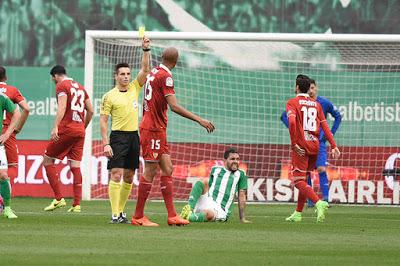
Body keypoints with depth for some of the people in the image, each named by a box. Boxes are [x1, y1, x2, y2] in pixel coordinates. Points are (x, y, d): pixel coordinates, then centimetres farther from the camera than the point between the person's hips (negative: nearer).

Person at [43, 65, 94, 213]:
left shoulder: (61, 86, -2)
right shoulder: (80, 87, 20)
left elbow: (62, 107, -17)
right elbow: (90, 111, 20)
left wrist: (55, 127, -24)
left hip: (66, 129, -7)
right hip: (80, 131, 7)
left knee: (47, 160, 3)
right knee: (75, 166, 5)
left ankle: (59, 199, -5)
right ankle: (77, 204, -1)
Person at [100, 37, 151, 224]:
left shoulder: (135, 89, 10)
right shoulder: (109, 96, -2)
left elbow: (145, 69, 2)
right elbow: (103, 121, -3)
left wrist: (146, 50, -10)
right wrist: (106, 143, -10)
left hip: (134, 136, 5)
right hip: (118, 137, -5)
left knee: (128, 177, 8)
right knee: (116, 175, -11)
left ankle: (121, 211, 16)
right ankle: (115, 214, -14)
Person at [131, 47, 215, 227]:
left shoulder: (153, 73, 12)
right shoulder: (165, 76, -16)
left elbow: (145, 103, 21)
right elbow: (174, 106, -24)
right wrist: (199, 120, -25)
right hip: (154, 130, -9)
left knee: (167, 169, 8)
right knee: (150, 172, -5)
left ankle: (172, 216, 6)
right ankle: (138, 217, -1)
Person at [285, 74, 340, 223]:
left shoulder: (292, 103, -4)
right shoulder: (316, 104, 13)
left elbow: (292, 121, -21)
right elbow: (325, 126, 7)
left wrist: (294, 144, -17)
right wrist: (334, 146, 2)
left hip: (301, 147, -6)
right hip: (315, 146, 6)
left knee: (299, 181, -8)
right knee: (303, 179, 17)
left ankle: (319, 203, -31)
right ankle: (298, 214, 21)